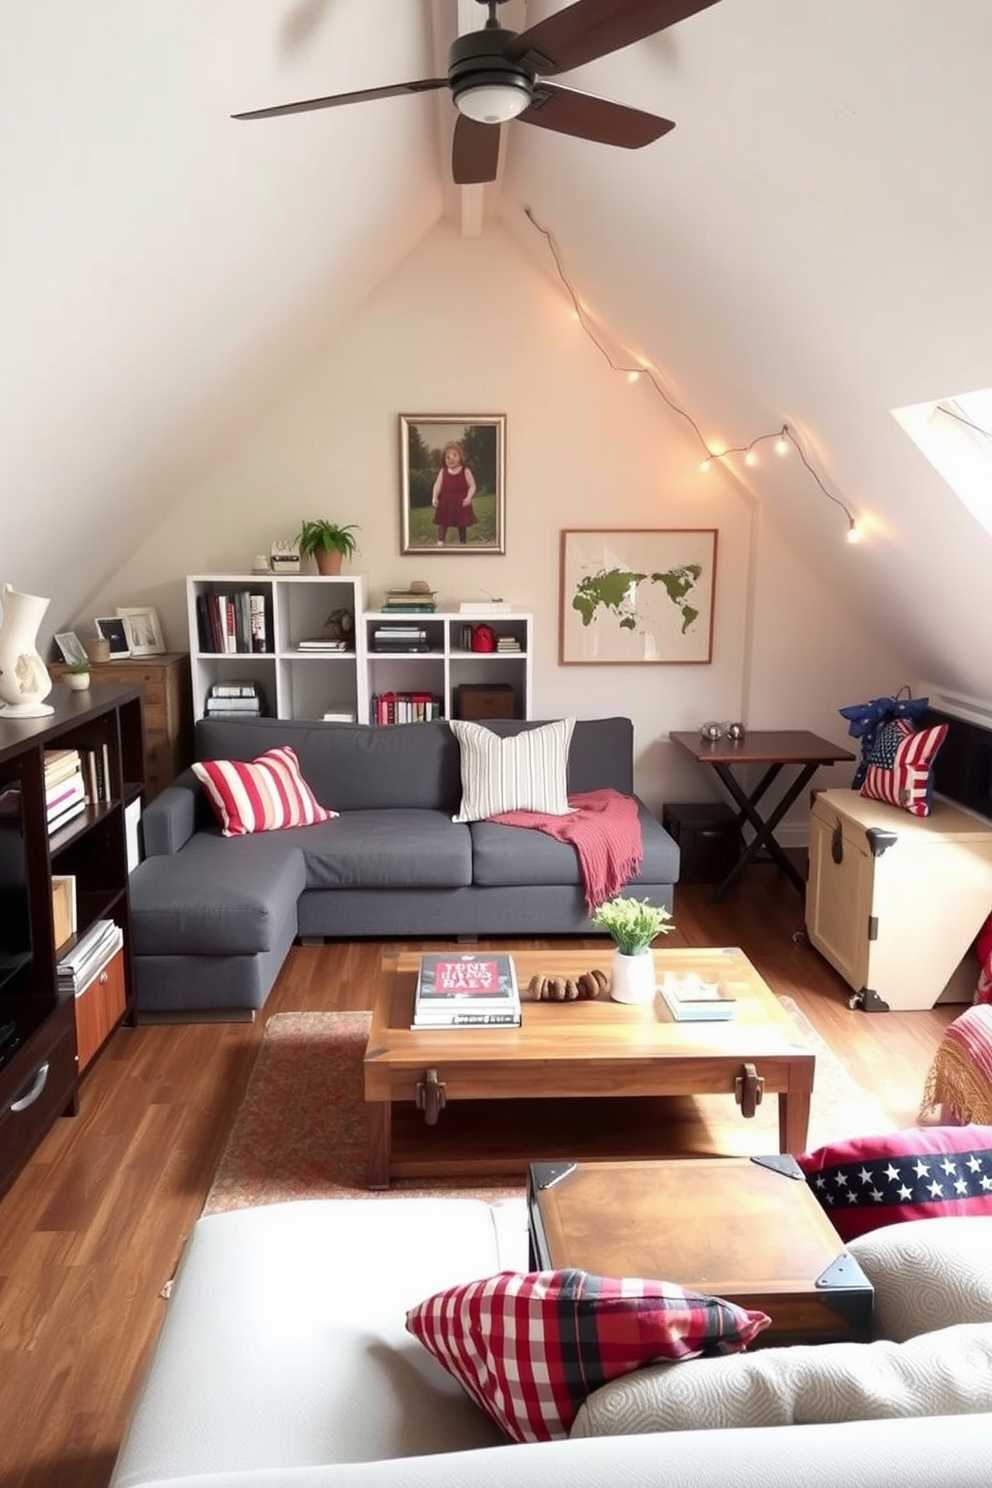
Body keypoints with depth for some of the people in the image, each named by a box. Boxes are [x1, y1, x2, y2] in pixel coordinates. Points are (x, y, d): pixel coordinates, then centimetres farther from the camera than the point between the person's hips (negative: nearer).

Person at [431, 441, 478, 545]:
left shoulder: (465, 471, -4)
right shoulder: (443, 472, 3)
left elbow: (472, 486, -3)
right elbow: (437, 485, 3)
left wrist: (468, 497, -17)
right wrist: (434, 497, -10)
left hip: (461, 504, -2)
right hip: (445, 503, 2)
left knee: (462, 525, 8)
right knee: (442, 523, 0)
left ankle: (463, 543, 20)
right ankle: (440, 542, 1)